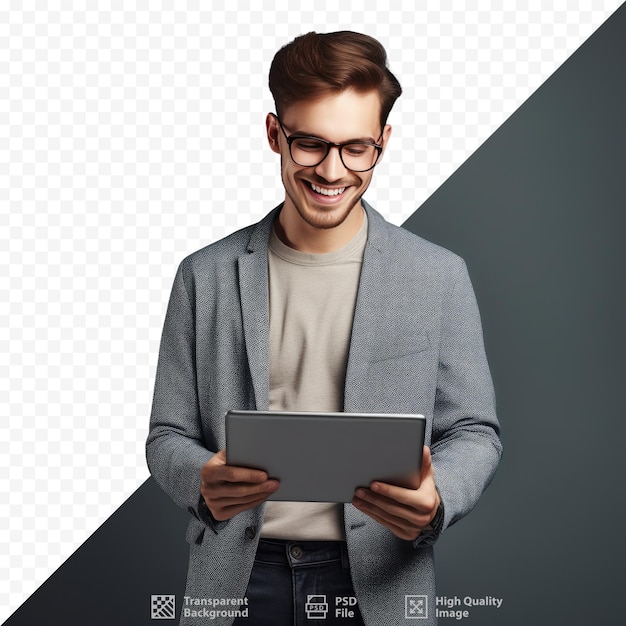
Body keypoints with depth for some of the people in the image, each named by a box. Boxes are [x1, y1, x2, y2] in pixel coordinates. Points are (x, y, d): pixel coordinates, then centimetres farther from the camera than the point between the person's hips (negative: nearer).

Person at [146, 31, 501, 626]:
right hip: (237, 576, 1)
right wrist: (203, 482, -19)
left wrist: (436, 498, -20)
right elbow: (168, 435, 3)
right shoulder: (205, 276, 0)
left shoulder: (438, 277, -3)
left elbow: (472, 431, 1)